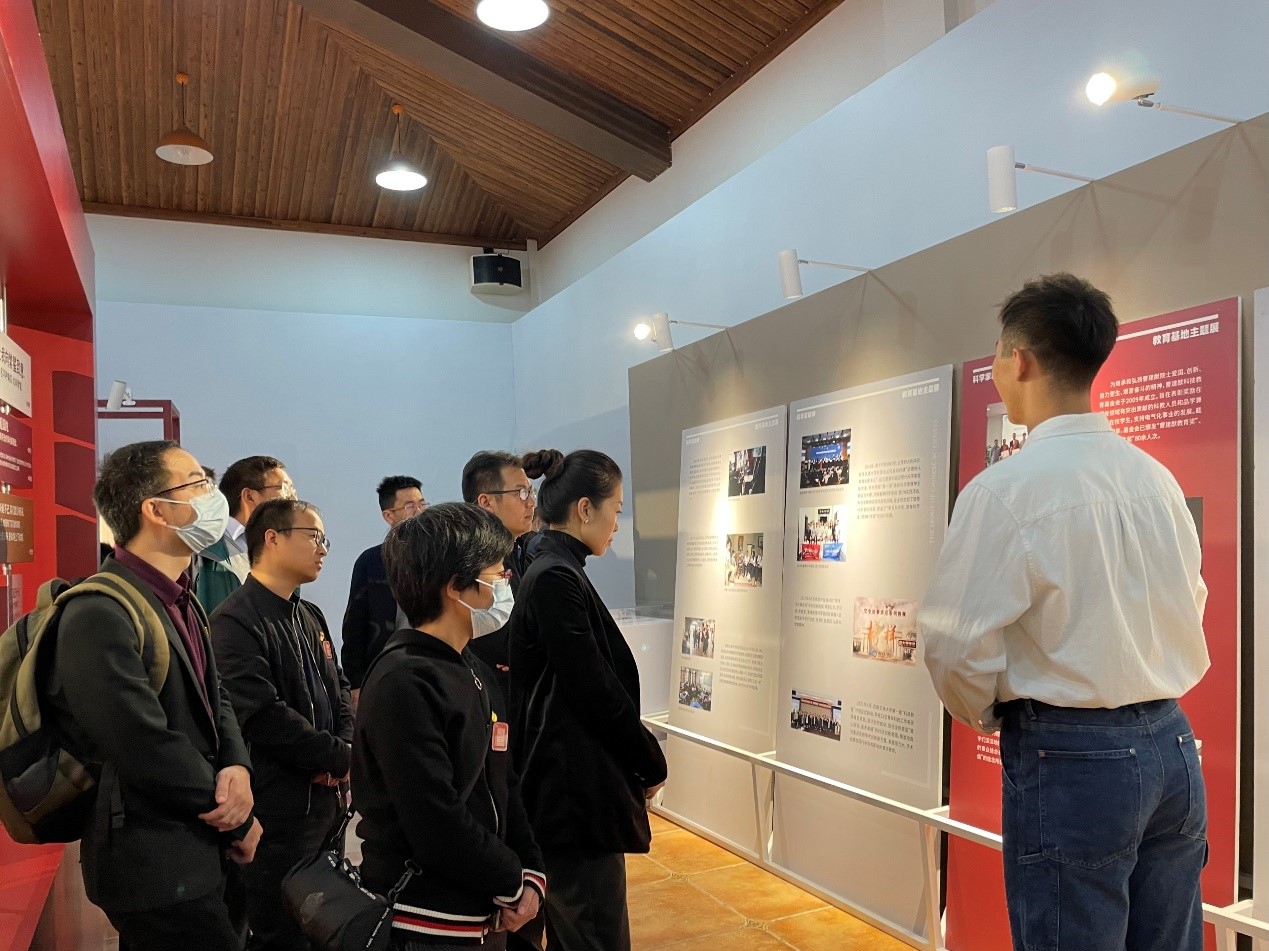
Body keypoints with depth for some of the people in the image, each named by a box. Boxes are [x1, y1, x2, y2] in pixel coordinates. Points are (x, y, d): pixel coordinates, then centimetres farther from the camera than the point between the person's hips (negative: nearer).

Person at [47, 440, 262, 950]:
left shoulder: (179, 600, 10)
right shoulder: (100, 613, -21)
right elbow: (145, 749, -26)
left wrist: (237, 768, -12)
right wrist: (238, 822, -13)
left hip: (200, 853, 9)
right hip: (158, 868, -9)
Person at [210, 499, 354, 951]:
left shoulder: (310, 617, 13)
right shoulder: (236, 620, -16)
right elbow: (264, 715, -24)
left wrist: (343, 747, -6)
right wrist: (340, 758, -14)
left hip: (324, 800, 9)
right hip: (277, 811, -8)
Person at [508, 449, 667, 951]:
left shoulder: (556, 572, 11)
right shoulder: (555, 579, -19)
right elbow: (595, 692, -19)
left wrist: (639, 759, 11)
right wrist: (652, 764, -6)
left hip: (572, 782, 10)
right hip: (576, 789, -10)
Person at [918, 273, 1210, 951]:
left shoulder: (1005, 489, -16)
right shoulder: (1156, 476, 6)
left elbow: (959, 646, -17)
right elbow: (1189, 608, 15)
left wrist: (986, 717, 3)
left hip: (1067, 756, -7)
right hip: (1173, 746, 7)